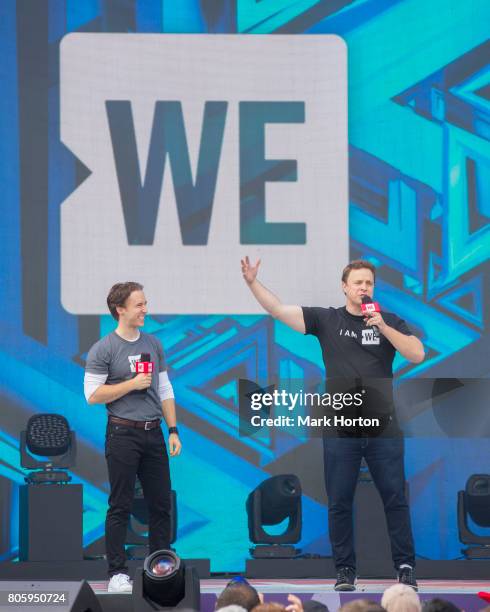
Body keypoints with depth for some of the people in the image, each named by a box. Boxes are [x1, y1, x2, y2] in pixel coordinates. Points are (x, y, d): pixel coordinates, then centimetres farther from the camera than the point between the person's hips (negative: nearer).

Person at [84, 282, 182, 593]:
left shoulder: (153, 344, 12)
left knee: (161, 503, 6)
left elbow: (165, 390, 15)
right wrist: (132, 384, -13)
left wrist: (173, 430, 9)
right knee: (120, 505, -3)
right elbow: (93, 394, -10)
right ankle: (117, 572, 0)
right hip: (123, 434, -5)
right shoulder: (103, 350, -5)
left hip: (153, 433, 5)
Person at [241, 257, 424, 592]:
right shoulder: (327, 320, 4)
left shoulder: (390, 322, 5)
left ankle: (406, 567, 8)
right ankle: (345, 569, 11)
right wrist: (253, 282, -14)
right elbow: (278, 309, -2)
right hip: (340, 429, 0)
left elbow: (418, 354, -7)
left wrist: (383, 327, -16)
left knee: (395, 499, 1)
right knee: (340, 503, 3)